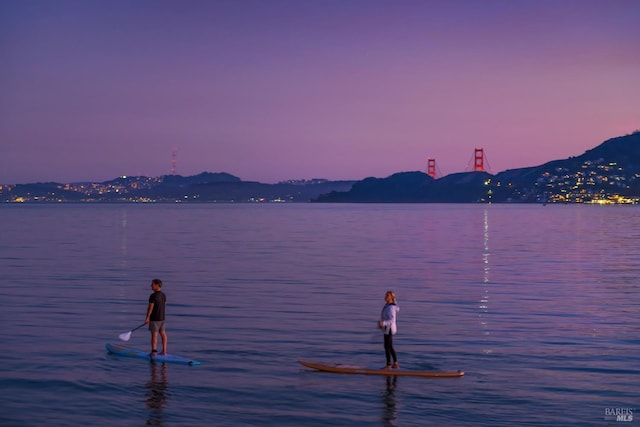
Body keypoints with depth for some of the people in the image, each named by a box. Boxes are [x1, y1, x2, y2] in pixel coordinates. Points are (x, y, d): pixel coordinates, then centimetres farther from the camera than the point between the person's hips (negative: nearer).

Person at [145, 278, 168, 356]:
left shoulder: (153, 296, -18)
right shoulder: (163, 295, 7)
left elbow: (150, 307, -18)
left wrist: (147, 318, -12)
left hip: (154, 318, -8)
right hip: (162, 318, 8)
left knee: (154, 334, -4)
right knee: (163, 333, 10)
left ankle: (154, 351, -4)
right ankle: (164, 351, 15)